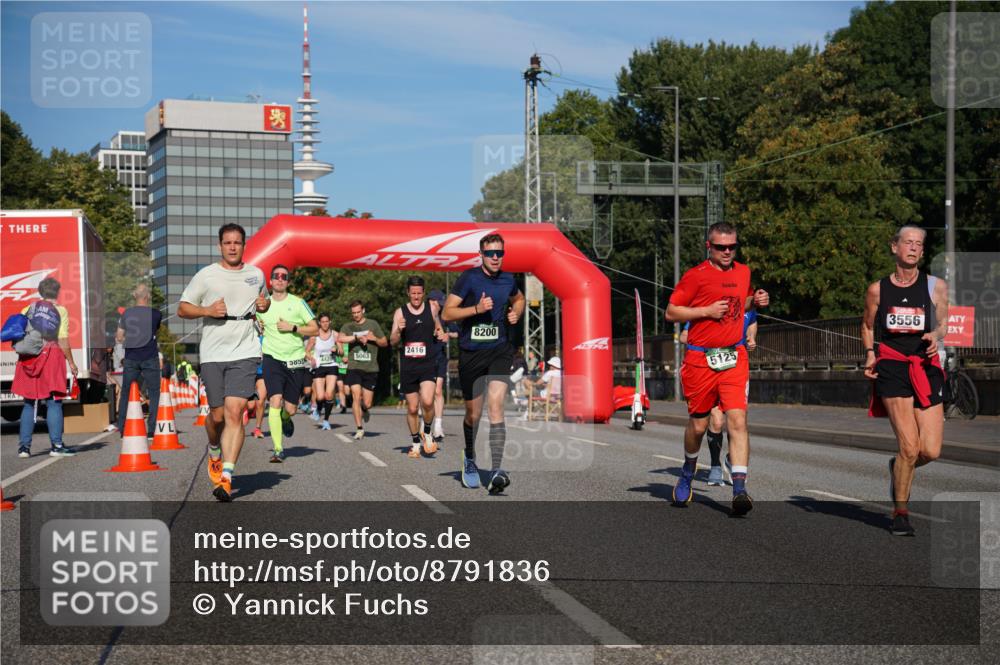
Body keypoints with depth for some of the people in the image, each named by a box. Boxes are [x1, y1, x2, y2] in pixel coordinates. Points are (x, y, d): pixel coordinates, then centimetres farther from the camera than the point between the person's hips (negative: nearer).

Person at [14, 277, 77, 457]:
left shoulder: (28, 309, 9)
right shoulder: (61, 311, -2)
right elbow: (63, 341, -7)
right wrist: (71, 363, 0)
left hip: (28, 359, 4)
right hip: (51, 357, -4)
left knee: (29, 403, 11)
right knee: (54, 403, 1)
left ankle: (24, 446, 10)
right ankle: (56, 445, -2)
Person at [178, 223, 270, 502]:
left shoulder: (256, 275, 12)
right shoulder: (206, 275, 3)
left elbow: (263, 301, 30)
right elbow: (182, 309, 7)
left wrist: (264, 305, 6)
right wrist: (207, 310, -11)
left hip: (245, 353, 0)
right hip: (212, 353, 0)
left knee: (234, 413, -13)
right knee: (217, 415, 4)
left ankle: (226, 478, -15)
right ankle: (214, 452, 38)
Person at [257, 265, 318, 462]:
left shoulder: (298, 303, 0)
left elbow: (315, 329, -2)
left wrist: (292, 328, -12)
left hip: (295, 361, 0)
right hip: (272, 359, 0)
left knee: (290, 408, 6)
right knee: (275, 401, -18)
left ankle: (286, 419, 45)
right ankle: (278, 449, -16)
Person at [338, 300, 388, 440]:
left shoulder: (373, 324, 8)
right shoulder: (348, 326, 6)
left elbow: (385, 343, 12)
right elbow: (340, 338, -14)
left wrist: (374, 338, -7)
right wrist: (357, 337, -18)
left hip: (370, 369, 1)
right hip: (354, 367, 0)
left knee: (367, 403, 1)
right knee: (356, 396, -13)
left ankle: (364, 410, 38)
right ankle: (359, 428, -3)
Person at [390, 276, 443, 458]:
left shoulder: (431, 308, 5)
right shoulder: (400, 313, 2)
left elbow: (438, 329, 22)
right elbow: (393, 342, 0)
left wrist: (440, 334, -1)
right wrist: (398, 330, -20)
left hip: (428, 364, -1)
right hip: (408, 366, 1)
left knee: (427, 401, -21)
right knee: (412, 408, 6)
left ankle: (427, 432, 4)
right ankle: (415, 443, 25)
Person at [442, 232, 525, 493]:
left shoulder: (508, 280, 7)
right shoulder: (469, 278, -6)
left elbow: (519, 299, 30)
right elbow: (447, 313, -9)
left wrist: (516, 313, 9)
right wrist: (477, 308, -21)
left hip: (499, 350, 2)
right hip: (471, 353, -2)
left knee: (495, 407, -16)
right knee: (473, 414, 9)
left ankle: (496, 472, -21)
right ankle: (469, 459, 39)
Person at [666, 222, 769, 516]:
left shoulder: (743, 272, 11)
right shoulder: (696, 275, -5)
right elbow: (671, 313, -4)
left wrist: (756, 301, 8)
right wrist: (707, 311, -14)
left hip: (734, 358, 3)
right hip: (700, 359, -2)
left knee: (738, 420, -14)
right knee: (698, 424, 9)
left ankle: (739, 489, -18)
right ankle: (688, 473, 38)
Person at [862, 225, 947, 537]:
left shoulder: (935, 285, 9)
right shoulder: (878, 289, 9)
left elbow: (943, 321, 4)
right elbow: (867, 326, 20)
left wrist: (935, 335, -19)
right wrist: (870, 354, 4)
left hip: (926, 366, 2)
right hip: (892, 366, -2)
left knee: (931, 451, -7)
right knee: (909, 446, -15)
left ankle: (898, 468, 29)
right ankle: (900, 512, 3)